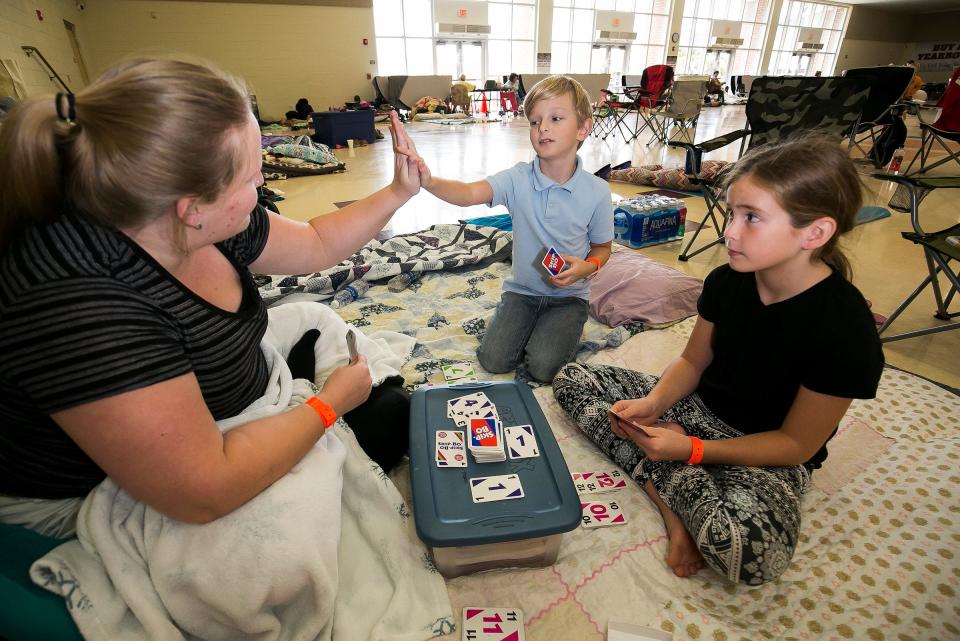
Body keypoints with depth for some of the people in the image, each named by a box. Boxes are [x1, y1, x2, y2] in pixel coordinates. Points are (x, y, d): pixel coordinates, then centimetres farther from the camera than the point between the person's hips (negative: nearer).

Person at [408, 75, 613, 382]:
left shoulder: (596, 191, -11)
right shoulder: (518, 178, -13)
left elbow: (602, 249, 3)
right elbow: (470, 193, -31)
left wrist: (586, 267, -20)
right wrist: (429, 182, -51)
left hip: (568, 295, -1)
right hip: (522, 290, 1)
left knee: (542, 367, -17)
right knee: (494, 359, -11)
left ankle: (561, 327, 16)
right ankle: (528, 324, 19)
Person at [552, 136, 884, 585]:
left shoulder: (846, 328, -23)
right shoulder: (727, 282, -8)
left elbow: (797, 444, -16)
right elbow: (693, 361, 2)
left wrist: (691, 449, -24)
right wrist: (654, 403, -18)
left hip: (767, 455, -5)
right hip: (696, 409, 6)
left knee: (750, 551, -39)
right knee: (572, 380, -5)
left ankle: (663, 482, -9)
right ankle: (673, 487, -14)